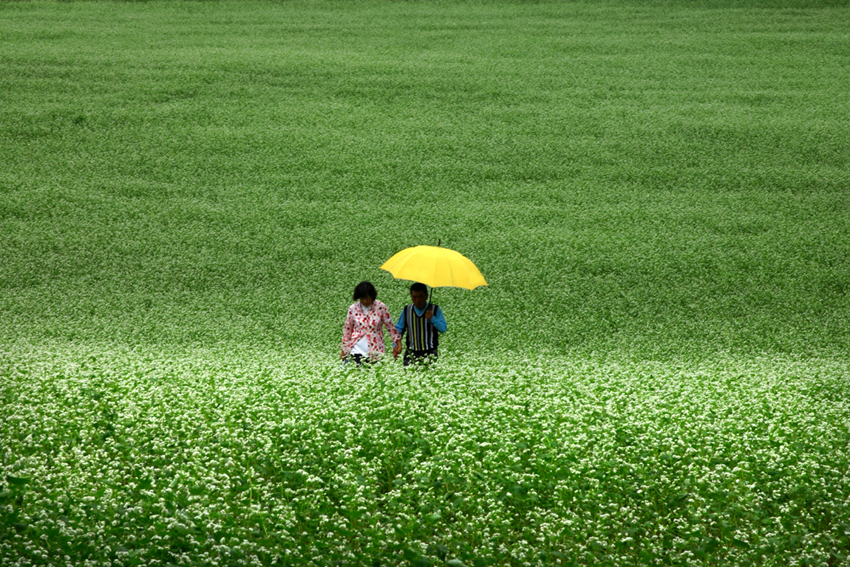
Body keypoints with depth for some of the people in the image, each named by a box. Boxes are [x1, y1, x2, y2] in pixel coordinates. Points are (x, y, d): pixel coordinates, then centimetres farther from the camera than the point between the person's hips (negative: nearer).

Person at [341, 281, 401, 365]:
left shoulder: (381, 308, -2)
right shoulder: (353, 309, 3)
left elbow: (390, 327, 4)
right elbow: (347, 329, 11)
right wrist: (344, 350, 13)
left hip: (374, 353, -1)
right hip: (356, 351, 1)